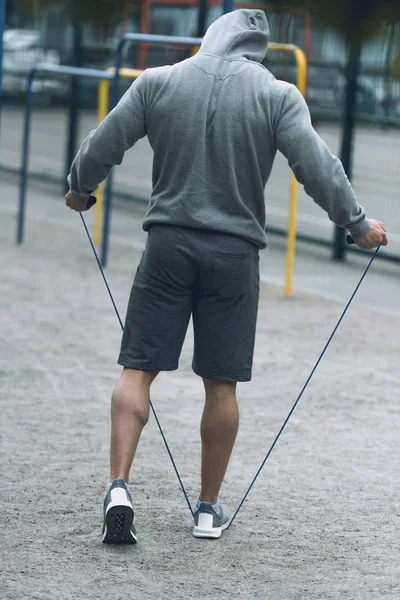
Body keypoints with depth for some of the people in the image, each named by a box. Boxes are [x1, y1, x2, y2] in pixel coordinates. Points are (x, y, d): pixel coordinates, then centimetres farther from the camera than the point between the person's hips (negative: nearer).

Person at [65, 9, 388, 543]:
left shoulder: (158, 82, 2)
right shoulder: (278, 96, -3)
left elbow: (101, 147, 5)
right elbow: (317, 166, -9)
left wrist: (80, 190, 24)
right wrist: (357, 225, 2)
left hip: (168, 244, 1)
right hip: (235, 252, 0)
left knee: (139, 369, 4)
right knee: (222, 384, 8)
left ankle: (119, 487, -11)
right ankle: (209, 509, 16)